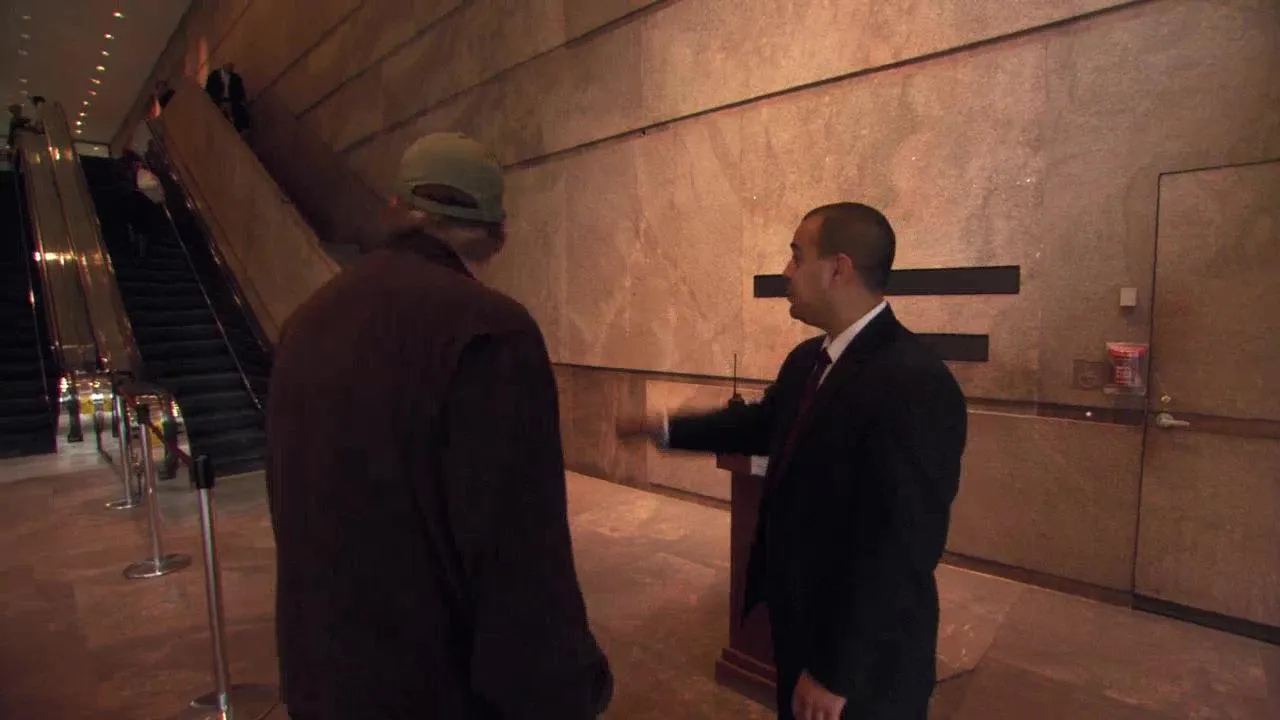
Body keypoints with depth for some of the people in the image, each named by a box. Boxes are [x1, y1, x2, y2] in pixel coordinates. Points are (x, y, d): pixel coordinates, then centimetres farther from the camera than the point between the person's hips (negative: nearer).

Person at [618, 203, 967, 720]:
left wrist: (837, 673, -21)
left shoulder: (915, 384, -28)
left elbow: (901, 547, -28)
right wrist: (665, 428, 17)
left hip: (862, 658, -8)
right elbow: (762, 424, 16)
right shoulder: (807, 359, -1)